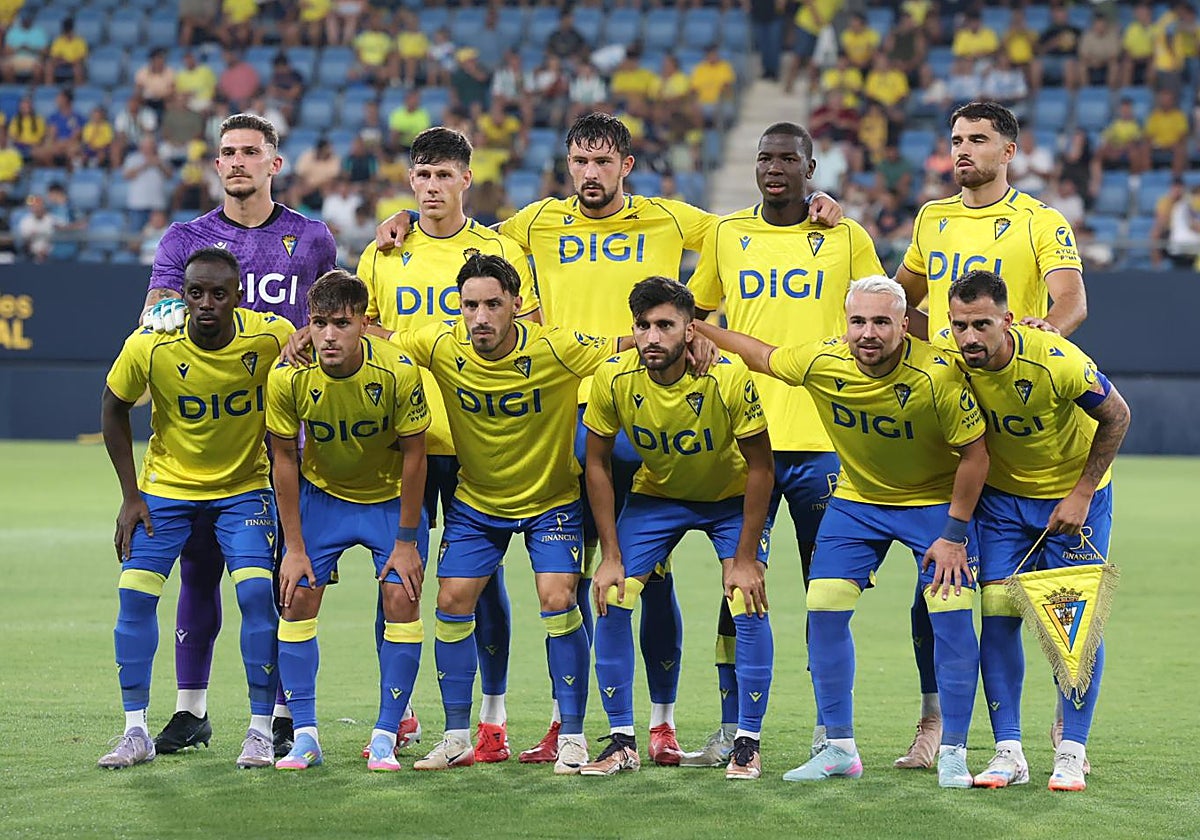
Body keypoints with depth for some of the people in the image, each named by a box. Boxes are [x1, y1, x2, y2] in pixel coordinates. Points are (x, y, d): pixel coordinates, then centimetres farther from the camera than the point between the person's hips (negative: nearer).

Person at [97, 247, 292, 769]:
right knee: (135, 593, -9)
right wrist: (130, 496, -5)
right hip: (166, 486, 1)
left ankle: (261, 730, -4)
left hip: (244, 486, -1)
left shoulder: (271, 337, -22)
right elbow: (114, 408, -2)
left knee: (256, 592, -16)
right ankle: (135, 732, 2)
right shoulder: (149, 346, -21)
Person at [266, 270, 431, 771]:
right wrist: (295, 548, -9)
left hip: (390, 496, -1)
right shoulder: (289, 377, -23)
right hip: (321, 492, 2)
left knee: (402, 598, -12)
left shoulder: (398, 373, -28)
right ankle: (304, 735, 1)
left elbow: (413, 455, -15)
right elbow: (284, 460, -10)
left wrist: (406, 541, -12)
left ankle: (386, 737, -3)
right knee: (298, 596, -8)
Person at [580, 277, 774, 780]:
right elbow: (598, 464, -9)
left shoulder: (728, 378, -30)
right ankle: (622, 741, 2)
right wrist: (611, 557, -12)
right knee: (611, 600, -10)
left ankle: (748, 743, -2)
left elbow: (760, 468, -20)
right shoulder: (614, 379, -23)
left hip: (731, 498, -2)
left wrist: (745, 559, -20)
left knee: (748, 605, -17)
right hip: (655, 494, 2)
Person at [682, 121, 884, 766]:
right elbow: (693, 314, 21)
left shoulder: (846, 238, 5)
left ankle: (830, 733, 9)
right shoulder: (726, 235, 10)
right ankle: (732, 731, 10)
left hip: (822, 439, -2)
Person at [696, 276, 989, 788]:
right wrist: (697, 328, 3)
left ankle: (953, 755, 0)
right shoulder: (822, 362, -20)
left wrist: (954, 533, -17)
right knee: (824, 610, -5)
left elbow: (974, 454, -18)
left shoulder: (937, 376, -30)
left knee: (952, 616, -13)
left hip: (936, 500, -3)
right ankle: (839, 749, 8)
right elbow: (762, 356, 2)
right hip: (857, 498, 3)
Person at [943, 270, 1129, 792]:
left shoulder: (1057, 362, -31)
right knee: (997, 613, -6)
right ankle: (1008, 753, -1)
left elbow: (1116, 416, -14)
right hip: (1002, 494, 3)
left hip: (1073, 495, -3)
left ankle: (1072, 753, 3)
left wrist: (1080, 496, -14)